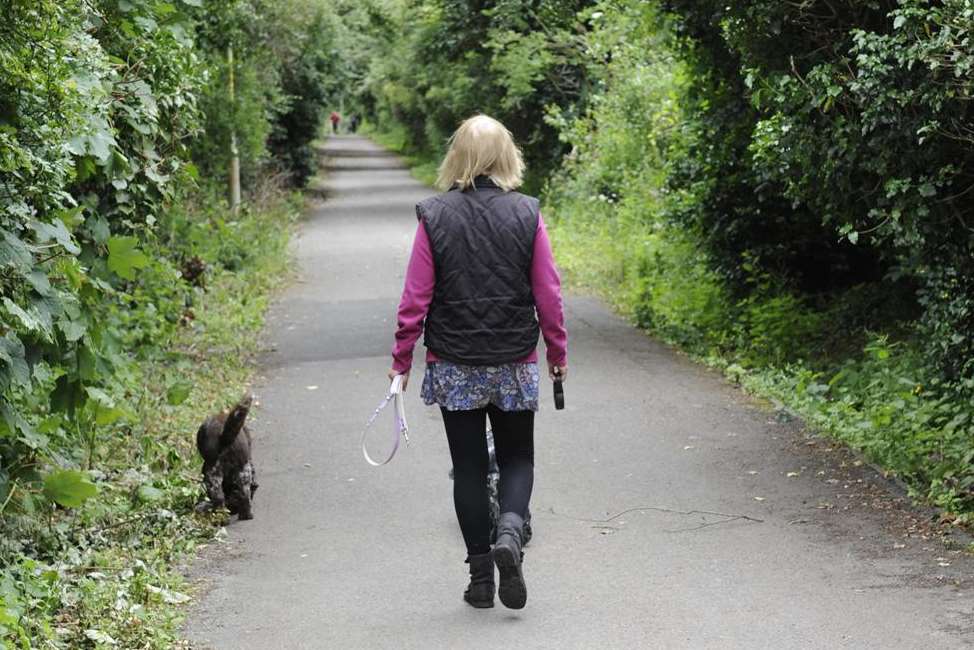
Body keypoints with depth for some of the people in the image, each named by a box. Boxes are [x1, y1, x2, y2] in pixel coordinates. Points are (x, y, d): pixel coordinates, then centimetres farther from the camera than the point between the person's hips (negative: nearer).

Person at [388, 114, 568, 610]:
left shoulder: (434, 217, -7)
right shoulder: (527, 215, -6)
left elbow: (415, 298, -6)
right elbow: (548, 295, -3)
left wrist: (402, 359, 4)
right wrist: (558, 352, 11)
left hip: (453, 366, 0)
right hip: (515, 364, 0)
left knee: (468, 467, 10)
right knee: (517, 458, 15)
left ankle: (480, 576, 11)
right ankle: (510, 529, -14)